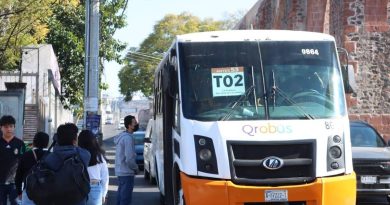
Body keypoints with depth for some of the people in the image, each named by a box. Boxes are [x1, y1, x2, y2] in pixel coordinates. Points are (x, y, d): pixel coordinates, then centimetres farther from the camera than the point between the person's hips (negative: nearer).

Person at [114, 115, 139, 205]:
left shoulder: (121, 136, 13)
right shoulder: (128, 138, -18)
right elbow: (129, 159, -23)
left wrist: (134, 167, 15)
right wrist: (136, 168, -6)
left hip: (120, 171, 10)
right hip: (126, 173, -10)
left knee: (120, 197, 16)